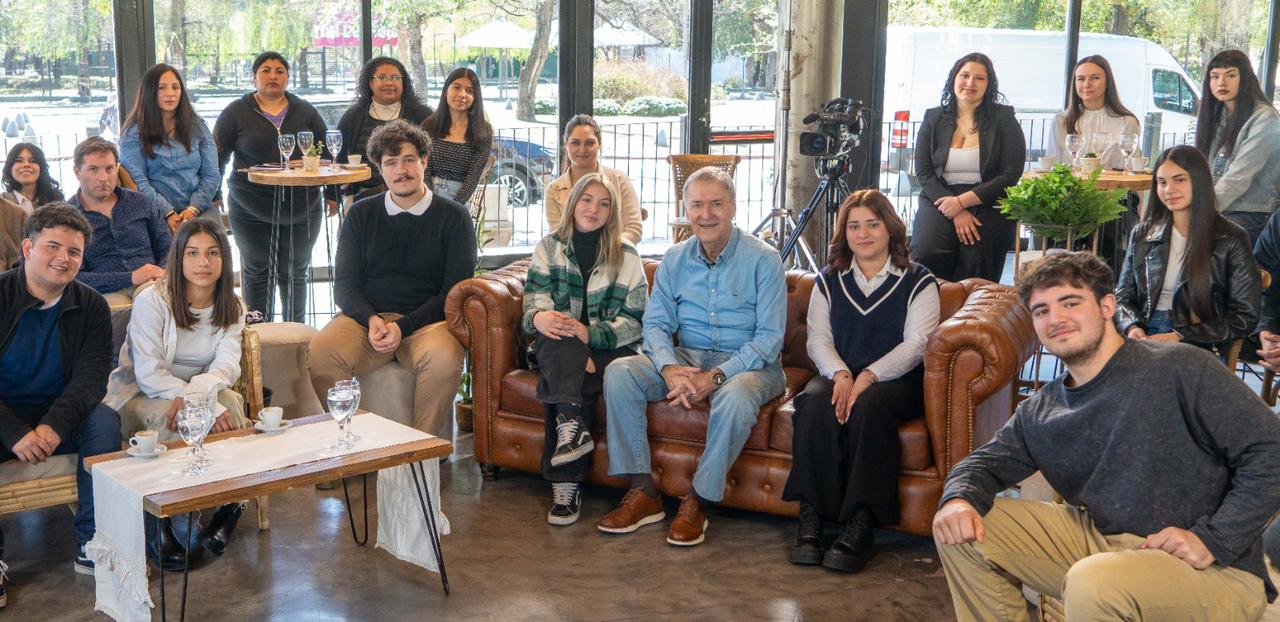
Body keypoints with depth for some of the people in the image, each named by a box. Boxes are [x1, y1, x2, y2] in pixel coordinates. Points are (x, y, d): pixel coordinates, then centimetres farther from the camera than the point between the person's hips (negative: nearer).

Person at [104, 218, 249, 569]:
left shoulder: (231, 307, 0)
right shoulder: (152, 301, -16)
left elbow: (228, 365, -13)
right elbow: (149, 374, -23)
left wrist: (195, 393, -36)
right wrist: (208, 408, -34)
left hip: (204, 390, 4)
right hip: (141, 395, -4)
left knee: (231, 405, -29)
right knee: (179, 424, -36)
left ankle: (229, 504, -14)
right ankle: (167, 526, -20)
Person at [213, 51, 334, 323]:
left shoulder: (305, 112, 10)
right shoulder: (237, 113, 3)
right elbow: (217, 157, 4)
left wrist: (332, 194, 10)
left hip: (300, 209, 2)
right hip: (252, 212, -1)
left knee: (294, 273, 7)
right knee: (258, 273, 4)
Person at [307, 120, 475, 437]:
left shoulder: (453, 217, 6)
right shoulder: (361, 214, 15)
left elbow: (455, 291, 0)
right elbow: (344, 286, 10)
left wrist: (403, 327, -14)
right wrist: (371, 320, -13)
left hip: (425, 320, -2)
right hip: (366, 317, 2)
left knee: (443, 357, -36)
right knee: (321, 352, -29)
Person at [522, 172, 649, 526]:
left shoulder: (626, 256, 7)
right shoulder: (550, 248, 11)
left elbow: (634, 320, -1)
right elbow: (535, 301, -2)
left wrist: (590, 335, -19)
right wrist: (539, 317, -28)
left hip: (607, 348, -1)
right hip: (557, 346, 1)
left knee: (554, 386, -32)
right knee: (562, 345, -36)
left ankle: (565, 486, -32)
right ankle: (572, 426, -49)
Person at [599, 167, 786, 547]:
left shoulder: (763, 260, -8)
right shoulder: (675, 260, 7)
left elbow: (769, 337, -13)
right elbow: (656, 323, 3)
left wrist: (715, 377, -25)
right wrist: (669, 368, -20)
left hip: (747, 363, -4)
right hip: (686, 358, 4)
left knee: (736, 396, -39)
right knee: (619, 373, -20)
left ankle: (698, 501, -21)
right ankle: (643, 491, -17)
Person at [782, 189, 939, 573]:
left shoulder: (918, 281, 6)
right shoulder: (829, 282, 17)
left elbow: (916, 343, -7)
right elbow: (818, 340, 7)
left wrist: (868, 377, -22)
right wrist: (840, 374, -16)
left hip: (897, 381, -3)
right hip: (838, 376, 3)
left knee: (870, 405, -37)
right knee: (815, 402, -32)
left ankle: (860, 525, -37)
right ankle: (811, 517, -34)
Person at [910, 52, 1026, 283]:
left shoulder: (1004, 120, 4)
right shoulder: (934, 119, 11)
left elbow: (1010, 175, -3)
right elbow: (923, 172, 4)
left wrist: (962, 201, -13)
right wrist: (956, 213, -11)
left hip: (987, 205, -1)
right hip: (939, 202, 1)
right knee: (926, 256, -26)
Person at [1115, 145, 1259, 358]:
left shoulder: (1231, 240, 1)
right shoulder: (1142, 234, 12)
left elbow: (1244, 318, -1)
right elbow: (1123, 296, 16)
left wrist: (1180, 337, -11)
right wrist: (1132, 326, -7)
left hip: (1200, 346, -3)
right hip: (1144, 336, 3)